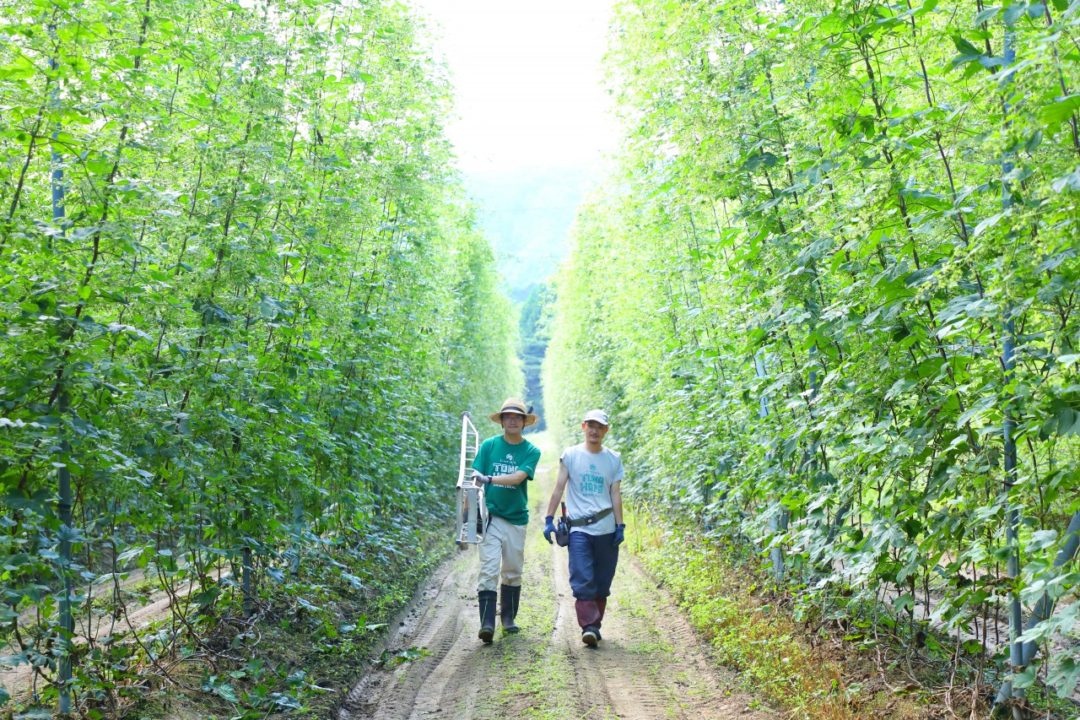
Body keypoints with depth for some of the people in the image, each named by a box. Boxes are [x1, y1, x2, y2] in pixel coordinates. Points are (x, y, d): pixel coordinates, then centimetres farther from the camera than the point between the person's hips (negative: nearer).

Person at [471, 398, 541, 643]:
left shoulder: (531, 451, 1)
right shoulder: (489, 445, 3)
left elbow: (517, 477, -15)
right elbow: (475, 477, -1)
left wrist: (488, 479, -25)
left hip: (516, 519, 1)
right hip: (491, 516, -1)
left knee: (513, 572, 11)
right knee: (488, 570, -10)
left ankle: (508, 618, 25)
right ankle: (487, 623, -13)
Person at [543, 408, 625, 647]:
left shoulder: (613, 459, 8)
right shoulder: (570, 455, 4)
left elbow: (615, 494, 8)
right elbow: (559, 489, 4)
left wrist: (620, 526, 1)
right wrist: (549, 519, -2)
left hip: (606, 529, 2)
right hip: (579, 528, -2)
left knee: (602, 582, 7)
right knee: (582, 581, -11)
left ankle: (595, 625, 19)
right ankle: (589, 627, -12)